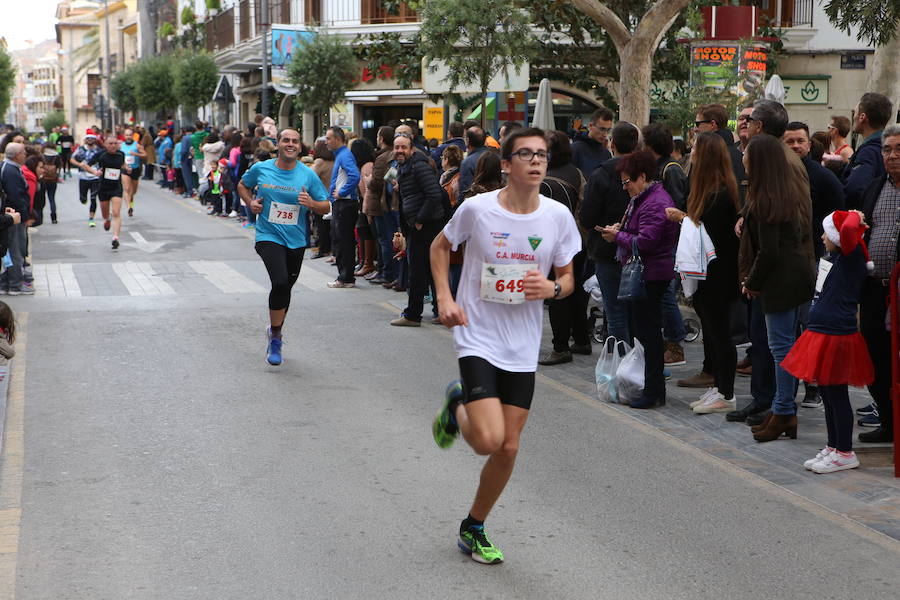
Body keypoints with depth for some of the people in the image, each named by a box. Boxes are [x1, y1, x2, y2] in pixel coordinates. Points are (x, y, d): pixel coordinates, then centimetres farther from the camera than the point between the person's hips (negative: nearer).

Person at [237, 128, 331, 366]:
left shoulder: (308, 175, -2)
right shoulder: (261, 169, -2)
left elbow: (326, 206, 3)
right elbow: (243, 185, 18)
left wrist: (312, 203, -19)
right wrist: (250, 203, -1)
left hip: (296, 240, 3)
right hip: (269, 237, -3)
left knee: (285, 288, 14)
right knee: (280, 282, -23)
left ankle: (274, 331, 40)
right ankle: (275, 337, -8)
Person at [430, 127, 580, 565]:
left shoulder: (558, 216, -3)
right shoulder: (477, 208, -10)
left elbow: (568, 279, 7)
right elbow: (441, 246, 8)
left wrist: (553, 288, -16)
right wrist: (445, 298, -6)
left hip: (523, 349, 3)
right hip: (477, 339, -3)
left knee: (508, 448, 5)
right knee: (488, 440, -17)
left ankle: (473, 529, 26)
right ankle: (456, 405, 19)